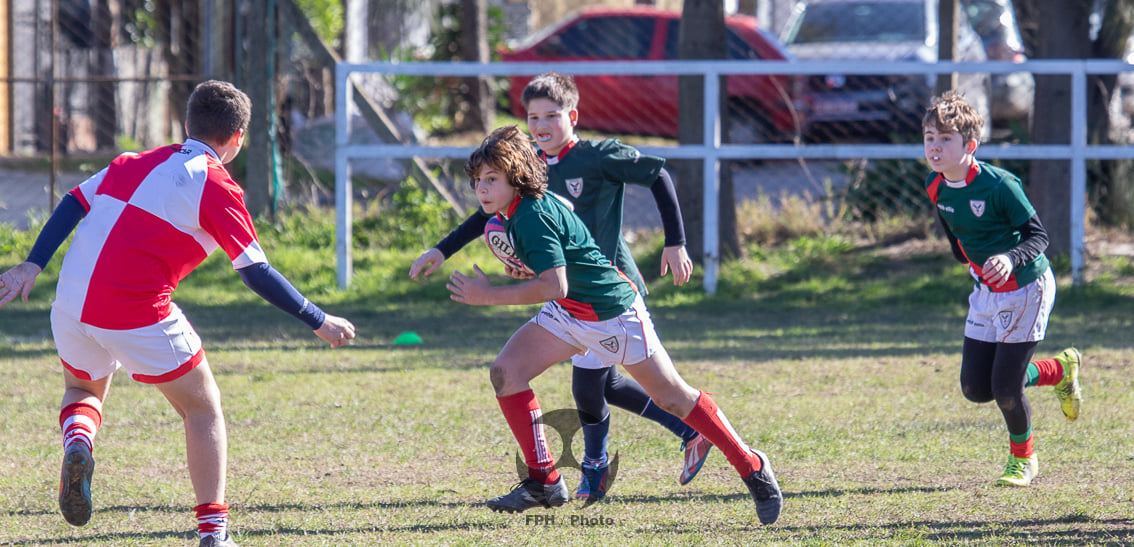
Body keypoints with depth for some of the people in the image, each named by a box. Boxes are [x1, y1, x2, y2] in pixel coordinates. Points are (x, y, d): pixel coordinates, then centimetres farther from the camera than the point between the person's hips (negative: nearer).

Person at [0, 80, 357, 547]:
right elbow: (256, 273, -5)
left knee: (83, 389, 33)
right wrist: (319, 322, 3)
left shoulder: (134, 164, 16)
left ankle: (77, 441, -2)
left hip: (72, 303, 5)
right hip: (138, 315, -5)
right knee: (203, 409, 15)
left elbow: (72, 205, 10)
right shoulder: (216, 188, -2)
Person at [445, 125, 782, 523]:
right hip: (568, 315, 9)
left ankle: (752, 468, 19)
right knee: (506, 371, -7)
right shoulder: (512, 211, 1)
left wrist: (489, 296, -31)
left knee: (672, 397, 2)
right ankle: (544, 482, -2)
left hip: (613, 311, -9)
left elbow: (554, 286, -35)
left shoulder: (533, 216, -28)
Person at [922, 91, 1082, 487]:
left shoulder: (999, 185, -25)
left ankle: (1022, 458, 24)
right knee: (975, 389, 5)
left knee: (1005, 389, -7)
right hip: (986, 291, 7)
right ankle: (1058, 370, 30)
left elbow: (1038, 236, -22)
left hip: (1026, 287, -7)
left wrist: (1011, 258, -40)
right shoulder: (936, 186, -5)